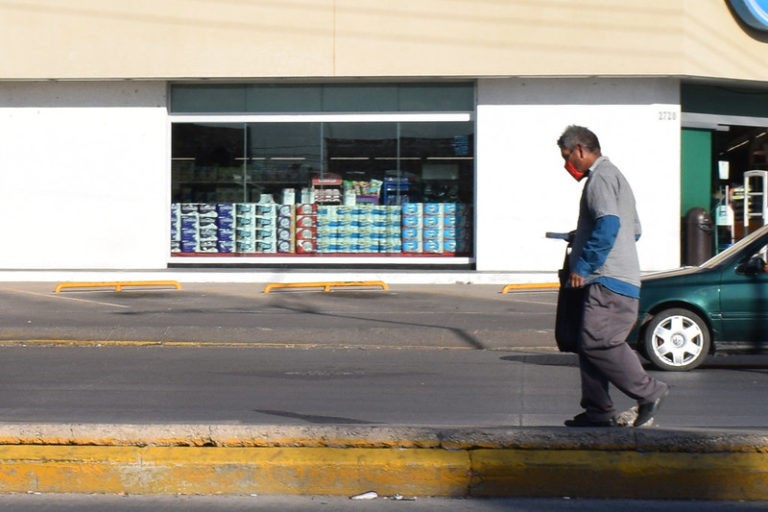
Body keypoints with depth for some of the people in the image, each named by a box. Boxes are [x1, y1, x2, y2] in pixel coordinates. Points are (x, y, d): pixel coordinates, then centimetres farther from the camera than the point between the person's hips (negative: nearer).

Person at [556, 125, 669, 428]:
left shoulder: (601, 177, -8)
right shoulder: (614, 176, 25)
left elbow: (608, 224, -23)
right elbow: (635, 229, 27)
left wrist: (582, 267, -19)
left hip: (609, 281, -11)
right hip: (609, 280, 11)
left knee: (597, 343, -16)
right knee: (591, 346, 8)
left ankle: (649, 393, -10)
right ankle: (598, 411, 7)